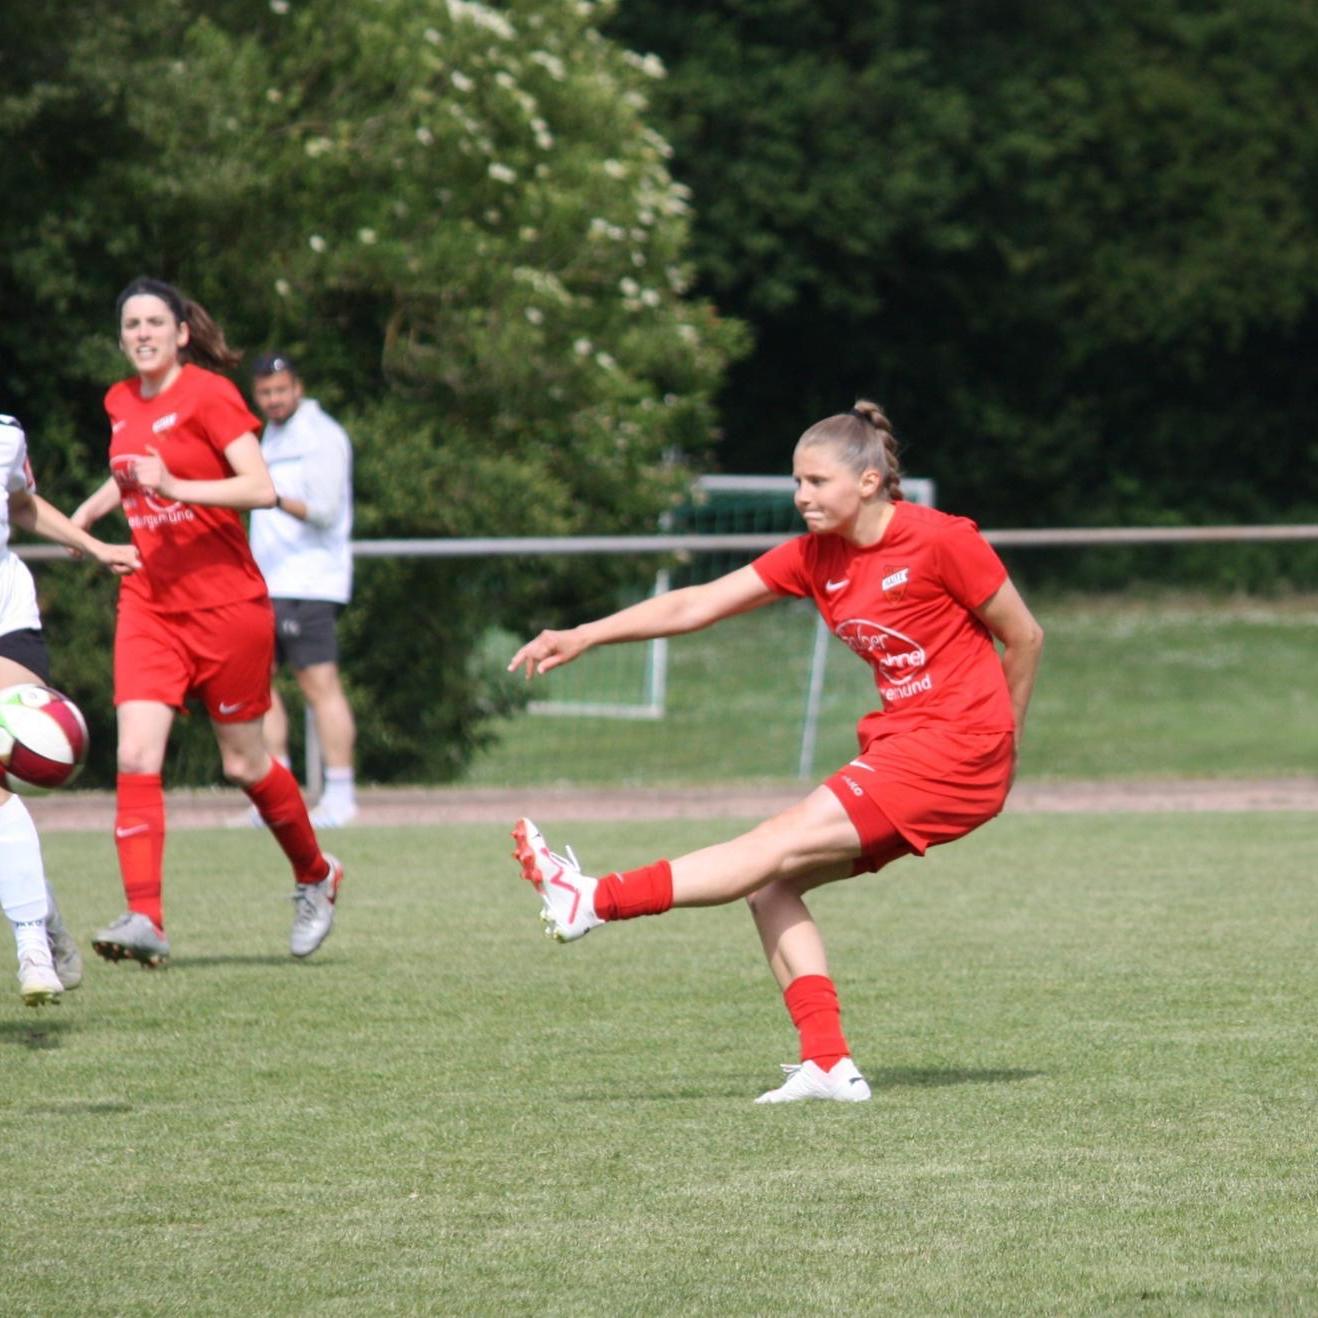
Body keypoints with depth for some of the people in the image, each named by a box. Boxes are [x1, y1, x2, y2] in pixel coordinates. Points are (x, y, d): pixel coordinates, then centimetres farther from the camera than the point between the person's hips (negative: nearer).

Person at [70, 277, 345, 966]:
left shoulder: (208, 394, -10)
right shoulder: (121, 403, 9)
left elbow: (262, 488, -20)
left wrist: (176, 487, -29)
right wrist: (84, 514, 21)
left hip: (225, 605, -5)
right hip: (148, 605, 5)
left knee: (243, 763, 6)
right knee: (135, 757, -13)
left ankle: (316, 877, 31)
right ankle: (144, 918, -18)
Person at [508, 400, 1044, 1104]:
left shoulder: (942, 542, -12)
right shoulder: (814, 557, 7)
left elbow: (1024, 636, -2)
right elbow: (696, 605, 4)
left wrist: (1003, 743, 8)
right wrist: (581, 637, -5)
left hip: (956, 751, -8)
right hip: (897, 743, 8)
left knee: (780, 845, -16)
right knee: (773, 888, -4)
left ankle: (595, 901, -22)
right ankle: (828, 1065, -9)